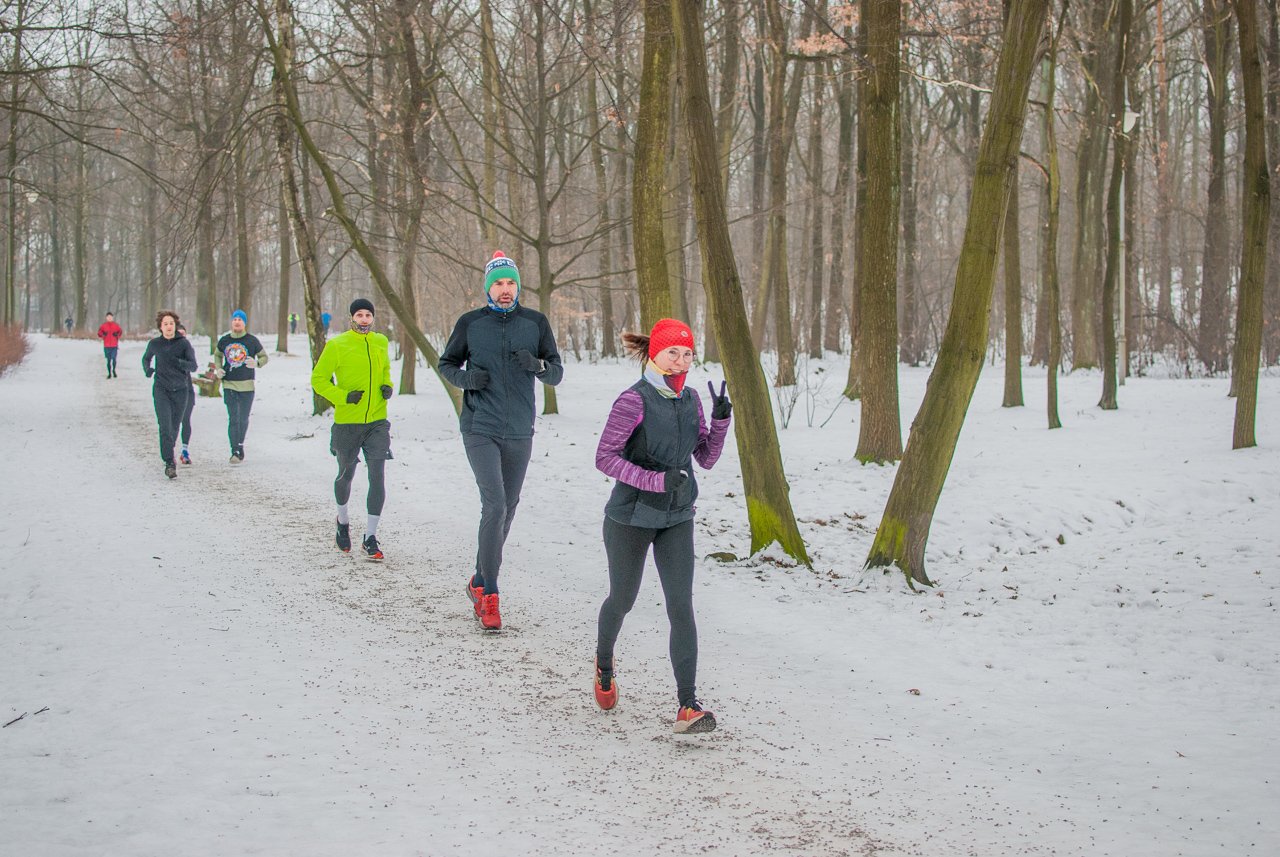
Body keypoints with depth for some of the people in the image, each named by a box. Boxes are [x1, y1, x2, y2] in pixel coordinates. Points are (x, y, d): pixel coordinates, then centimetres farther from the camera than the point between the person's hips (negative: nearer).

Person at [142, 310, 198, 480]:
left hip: (180, 390, 1)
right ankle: (169, 463, -18)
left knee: (174, 427, 10)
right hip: (161, 389, -1)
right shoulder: (154, 344, 2)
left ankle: (168, 453, 36)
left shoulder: (184, 343, -2)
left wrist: (179, 362, -27)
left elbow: (193, 366, -8)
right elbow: (146, 358, 22)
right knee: (165, 426, -15)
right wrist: (147, 370, 1)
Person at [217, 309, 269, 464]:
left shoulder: (252, 340, -2)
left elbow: (264, 357, 7)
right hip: (229, 385, 1)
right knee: (233, 419, -7)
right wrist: (218, 369, 5)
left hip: (247, 385, -1)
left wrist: (256, 363, -14)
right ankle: (235, 451, -8)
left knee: (243, 419, 9)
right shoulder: (224, 340, 4)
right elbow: (218, 355, 23)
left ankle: (240, 444, 30)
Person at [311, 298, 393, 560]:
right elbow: (319, 379, -3)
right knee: (345, 475, 13)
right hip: (347, 423, -2)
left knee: (377, 476, -10)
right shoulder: (336, 345, -6)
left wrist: (387, 386, 3)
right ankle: (343, 521, 42)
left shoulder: (381, 342, 7)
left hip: (377, 422, 2)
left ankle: (370, 537, -6)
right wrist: (343, 397, -16)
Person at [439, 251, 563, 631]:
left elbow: (557, 374, 3)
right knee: (494, 505, -15)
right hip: (480, 429, -3)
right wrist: (466, 378, -11)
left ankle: (480, 581, 32)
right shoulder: (470, 323, -1)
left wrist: (538, 365, -19)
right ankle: (489, 596, -7)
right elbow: (446, 363, 11)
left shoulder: (535, 322, 2)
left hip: (520, 432, 3)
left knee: (508, 507, 12)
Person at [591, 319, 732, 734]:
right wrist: (656, 480, -27)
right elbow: (604, 457, -19)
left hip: (677, 520, 4)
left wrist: (721, 420, -10)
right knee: (623, 599, 14)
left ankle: (688, 705, -9)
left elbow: (706, 458, 6)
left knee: (681, 606, -7)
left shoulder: (690, 399, 1)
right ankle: (604, 660, 47)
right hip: (631, 517, -4)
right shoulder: (634, 400, -17)